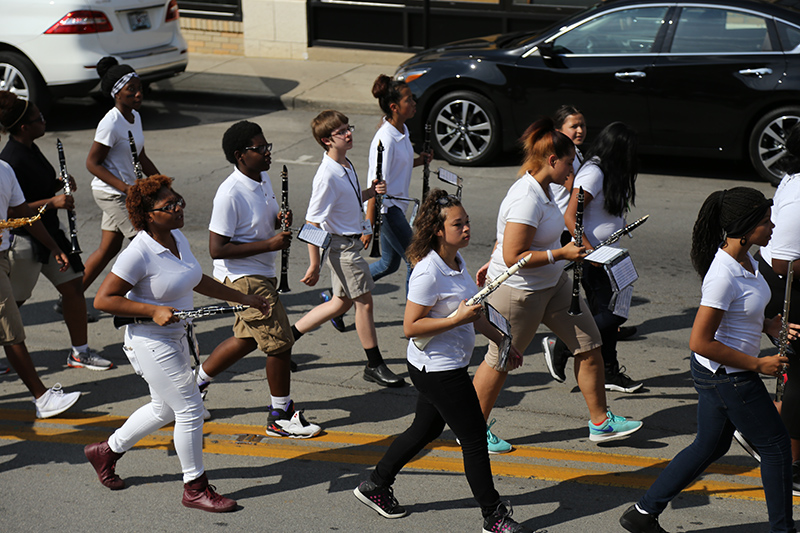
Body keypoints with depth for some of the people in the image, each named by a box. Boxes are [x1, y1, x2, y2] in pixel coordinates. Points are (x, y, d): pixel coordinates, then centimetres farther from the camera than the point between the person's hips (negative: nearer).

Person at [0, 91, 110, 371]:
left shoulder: (30, 149, 7)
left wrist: (58, 184, 2)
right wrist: (52, 202, -27)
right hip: (23, 240, -9)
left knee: (74, 287, 9)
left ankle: (80, 352, 19)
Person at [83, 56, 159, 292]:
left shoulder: (135, 117, 7)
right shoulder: (111, 124, -19)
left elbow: (142, 158, 17)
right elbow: (92, 163, -17)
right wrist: (125, 187, -24)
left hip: (124, 192, 9)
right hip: (111, 192, -9)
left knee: (109, 249, 14)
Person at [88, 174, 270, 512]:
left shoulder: (176, 237, 2)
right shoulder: (139, 254, -24)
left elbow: (196, 281, 17)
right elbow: (103, 300, -22)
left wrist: (242, 298, 15)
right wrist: (154, 311, -28)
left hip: (176, 337, 9)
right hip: (152, 342, -9)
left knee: (165, 409, 23)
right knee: (190, 410, -2)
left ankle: (107, 451, 42)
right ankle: (195, 489, 15)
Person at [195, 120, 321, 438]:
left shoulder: (263, 180, 5)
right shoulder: (230, 194, -23)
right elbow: (217, 249, -24)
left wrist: (281, 220, -2)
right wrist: (270, 244, -25)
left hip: (262, 274, 10)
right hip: (242, 278, -10)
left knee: (247, 339, 21)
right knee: (280, 342, -5)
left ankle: (195, 384, 38)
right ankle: (280, 417, 10)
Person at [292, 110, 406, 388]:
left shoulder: (346, 165, 5)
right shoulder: (327, 176, -23)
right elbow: (312, 222, -21)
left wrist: (371, 192, 1)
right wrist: (314, 265, -20)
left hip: (351, 241, 10)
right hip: (342, 245, -10)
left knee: (342, 302, 18)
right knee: (364, 301, 0)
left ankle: (288, 335, 28)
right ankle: (375, 366, 14)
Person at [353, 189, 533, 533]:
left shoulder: (456, 261, 6)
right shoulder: (428, 273, -24)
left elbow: (470, 313, 19)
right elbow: (410, 327, -24)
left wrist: (500, 340, 19)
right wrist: (457, 319, -27)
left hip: (449, 365, 10)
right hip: (436, 369, -10)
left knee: (427, 428, 21)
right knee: (474, 439, -1)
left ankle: (375, 487, 35)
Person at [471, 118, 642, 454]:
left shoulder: (542, 188, 4)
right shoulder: (526, 199, -27)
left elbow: (504, 238, 16)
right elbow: (513, 257, -29)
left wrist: (491, 264, 25)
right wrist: (560, 254, -25)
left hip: (553, 283, 10)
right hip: (518, 291, -10)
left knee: (589, 344, 9)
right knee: (500, 360, 6)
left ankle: (600, 422, 21)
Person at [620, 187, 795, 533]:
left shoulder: (745, 259, 2)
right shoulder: (723, 276, -28)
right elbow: (700, 342, -27)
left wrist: (769, 326, 2)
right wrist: (758, 365, -20)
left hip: (717, 374, 10)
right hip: (728, 378, -10)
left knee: (710, 446, 20)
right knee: (775, 445, 6)